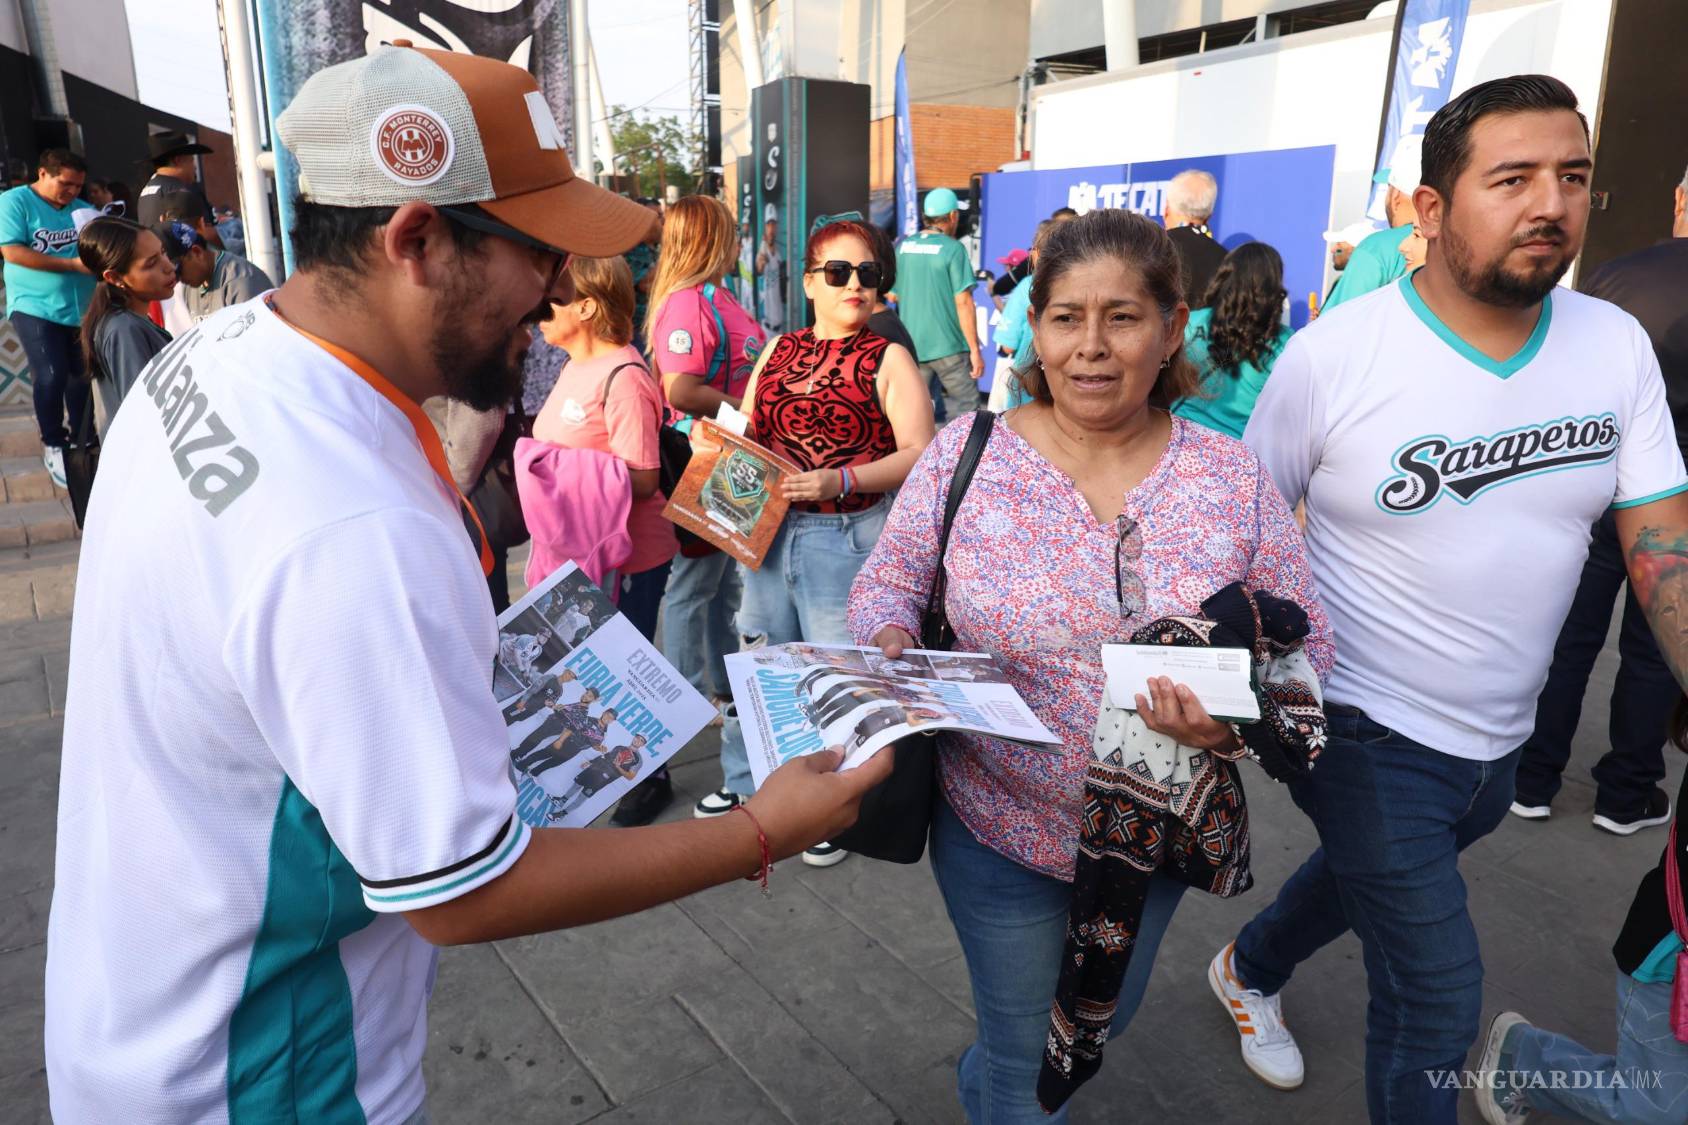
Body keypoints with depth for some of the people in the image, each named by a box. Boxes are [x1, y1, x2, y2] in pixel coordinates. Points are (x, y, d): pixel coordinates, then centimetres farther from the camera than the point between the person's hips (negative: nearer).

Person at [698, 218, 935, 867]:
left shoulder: (887, 359, -3)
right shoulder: (779, 350, 12)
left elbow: (919, 455, -11)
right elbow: (745, 433, 17)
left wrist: (841, 480, -24)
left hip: (846, 539, -5)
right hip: (769, 531, 5)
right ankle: (744, 782, 37)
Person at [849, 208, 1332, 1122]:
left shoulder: (1234, 479, -10)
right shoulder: (964, 454, -12)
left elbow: (1303, 648, -5)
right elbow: (885, 587, -3)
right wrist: (890, 642, -26)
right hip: (1000, 828, -3)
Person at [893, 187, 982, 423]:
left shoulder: (903, 247, 5)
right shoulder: (953, 249, -11)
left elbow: (893, 295, 14)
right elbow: (963, 302, -14)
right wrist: (975, 350, -10)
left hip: (911, 345, 5)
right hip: (948, 345, -5)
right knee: (967, 409, 7)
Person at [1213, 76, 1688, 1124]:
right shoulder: (1331, 356, -19)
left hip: (1499, 744, 6)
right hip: (1368, 735, -5)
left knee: (1368, 876, 28)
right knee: (1438, 997, 0)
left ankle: (1251, 968, 58)